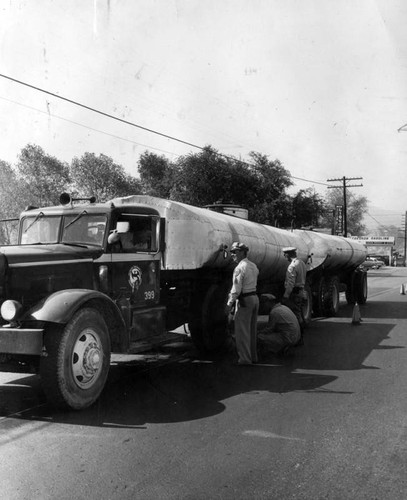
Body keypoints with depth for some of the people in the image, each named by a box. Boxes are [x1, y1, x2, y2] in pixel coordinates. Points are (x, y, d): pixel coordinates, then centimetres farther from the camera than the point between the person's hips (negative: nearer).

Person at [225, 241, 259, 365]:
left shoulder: (239, 268, -15)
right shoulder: (253, 266, 11)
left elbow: (236, 289, -19)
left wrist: (229, 304, -15)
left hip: (244, 300, -9)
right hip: (254, 298, 9)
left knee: (242, 331, -1)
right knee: (252, 330, 16)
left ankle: (245, 358, 3)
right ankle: (253, 356, 24)